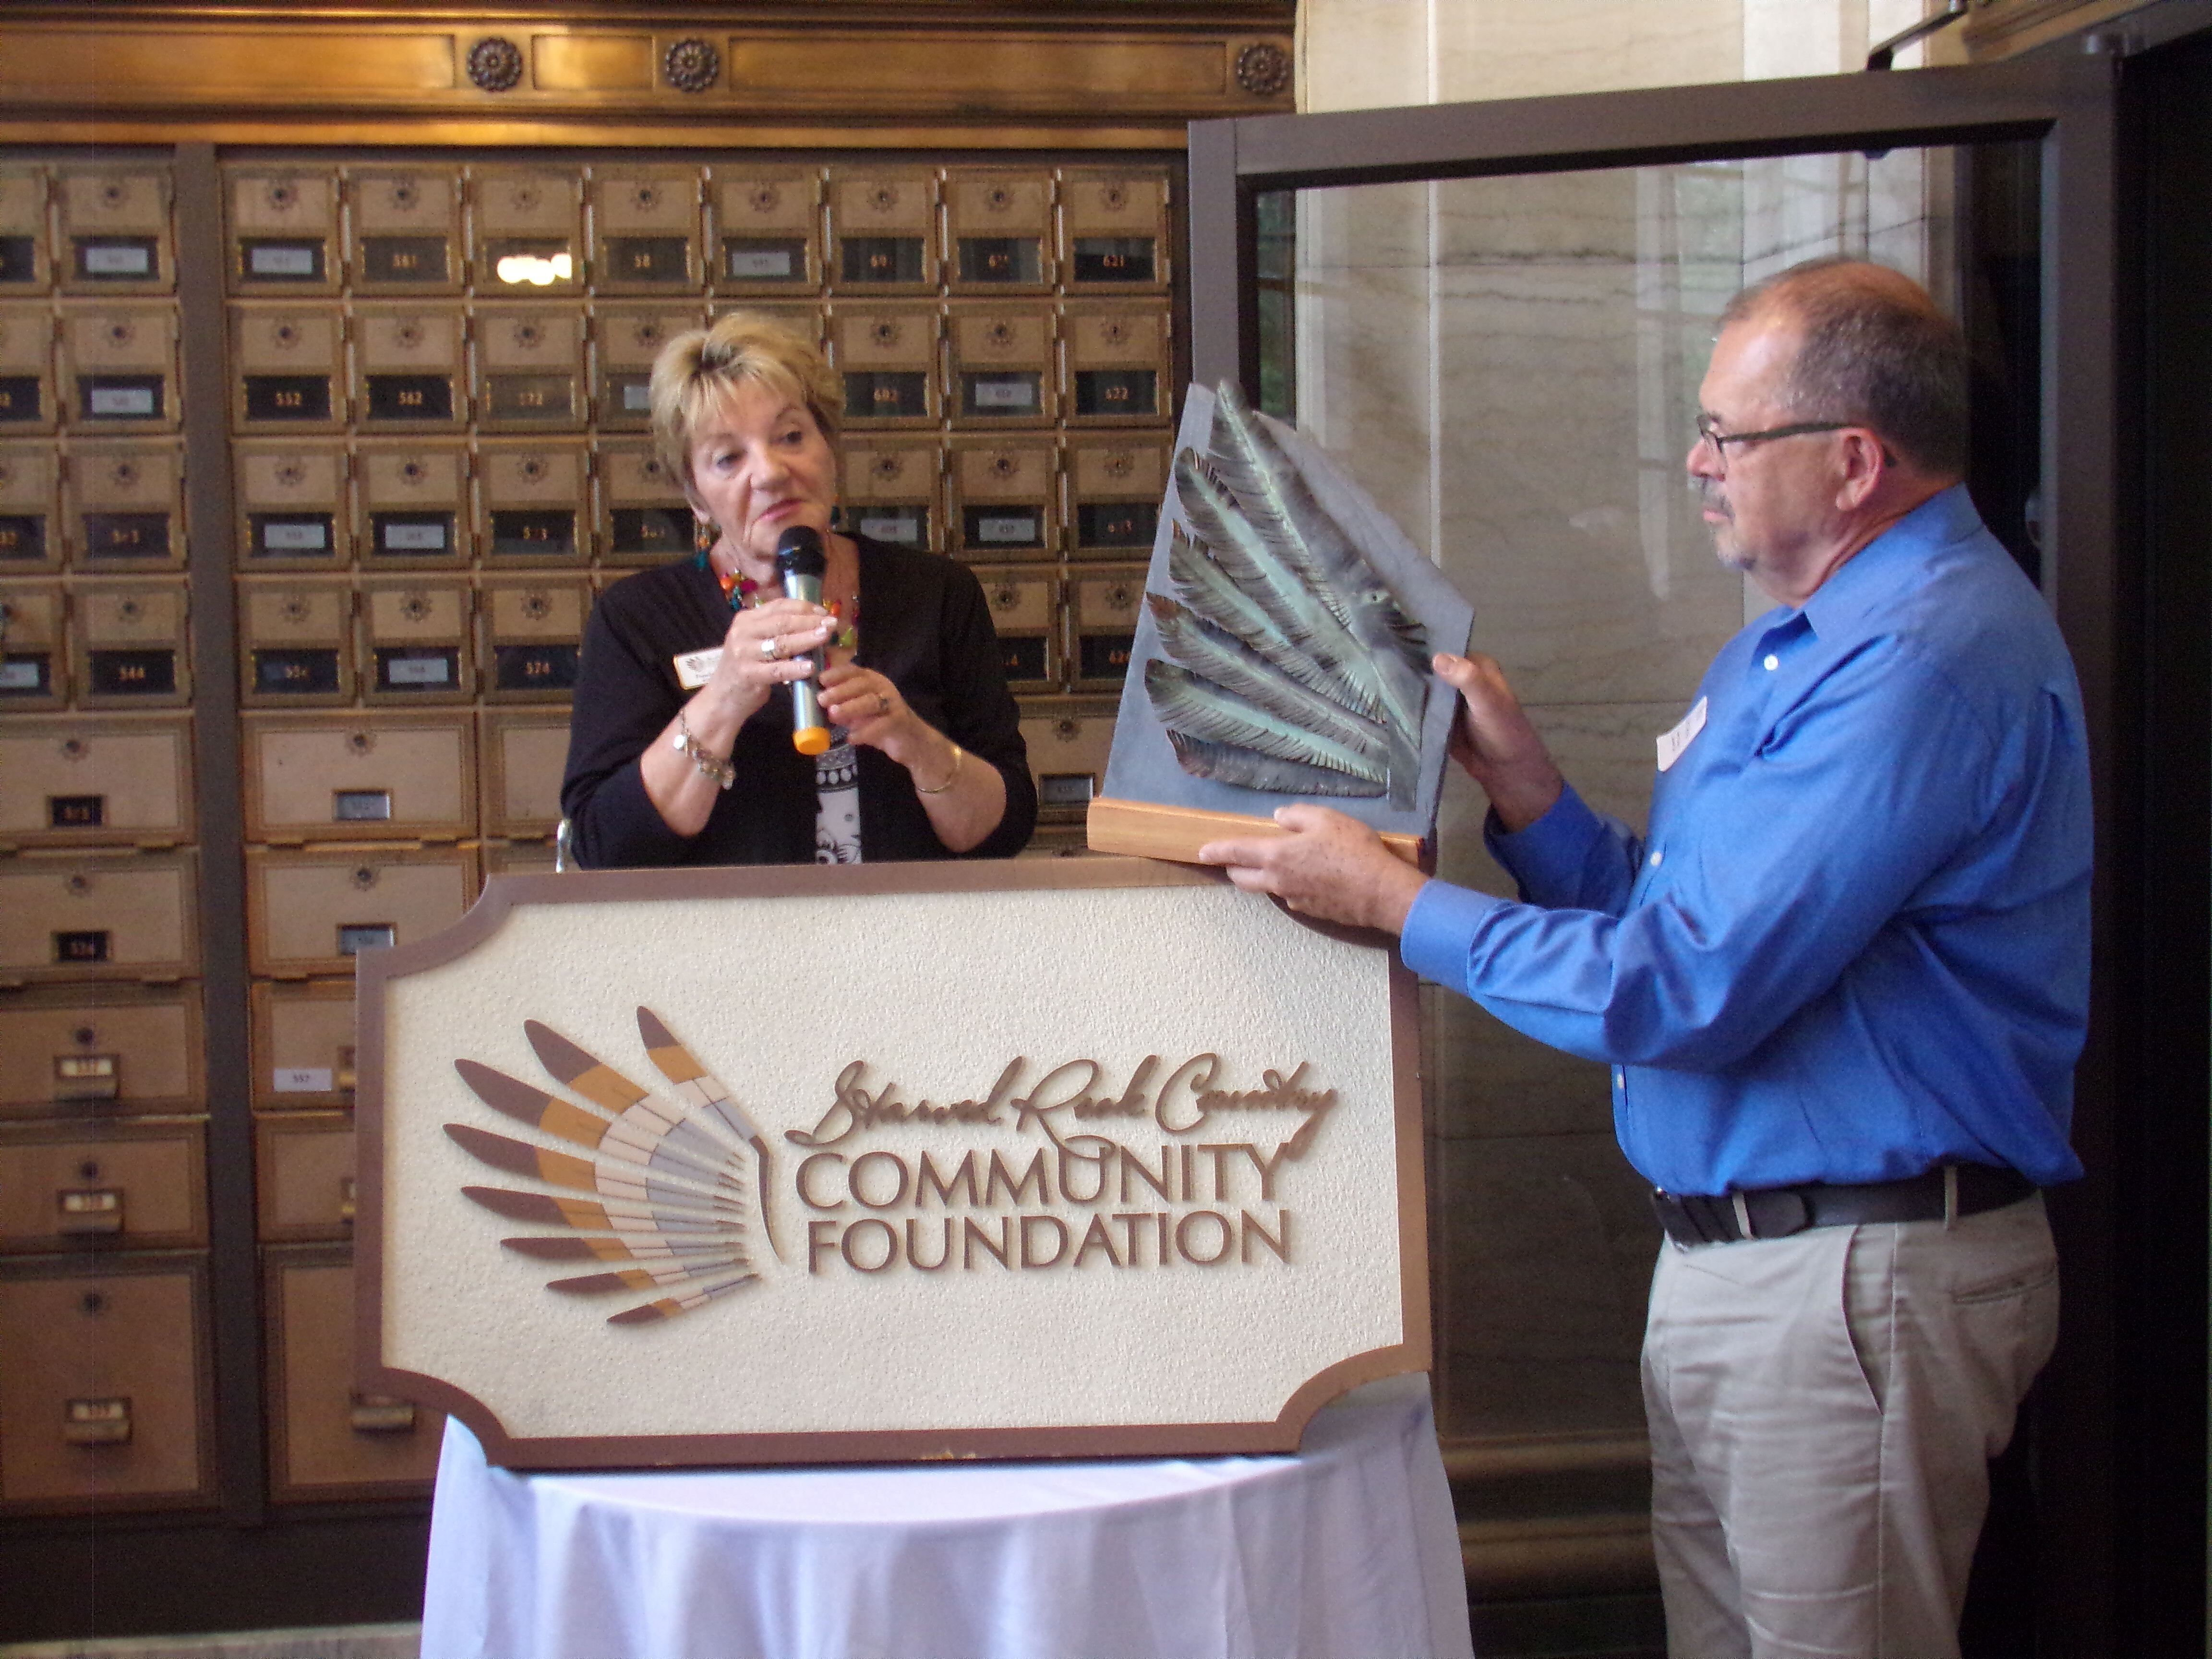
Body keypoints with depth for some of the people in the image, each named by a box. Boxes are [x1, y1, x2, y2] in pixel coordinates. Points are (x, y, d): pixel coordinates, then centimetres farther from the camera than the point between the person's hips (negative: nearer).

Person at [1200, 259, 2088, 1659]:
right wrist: (1524, 784, 3)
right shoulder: (1794, 644, 15)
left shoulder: (1926, 661, -20)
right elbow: (1672, 920, 16)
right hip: (1729, 1261, 10)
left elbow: (1687, 991, -23)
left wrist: (1393, 901, -14)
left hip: (1856, 1281, -10)